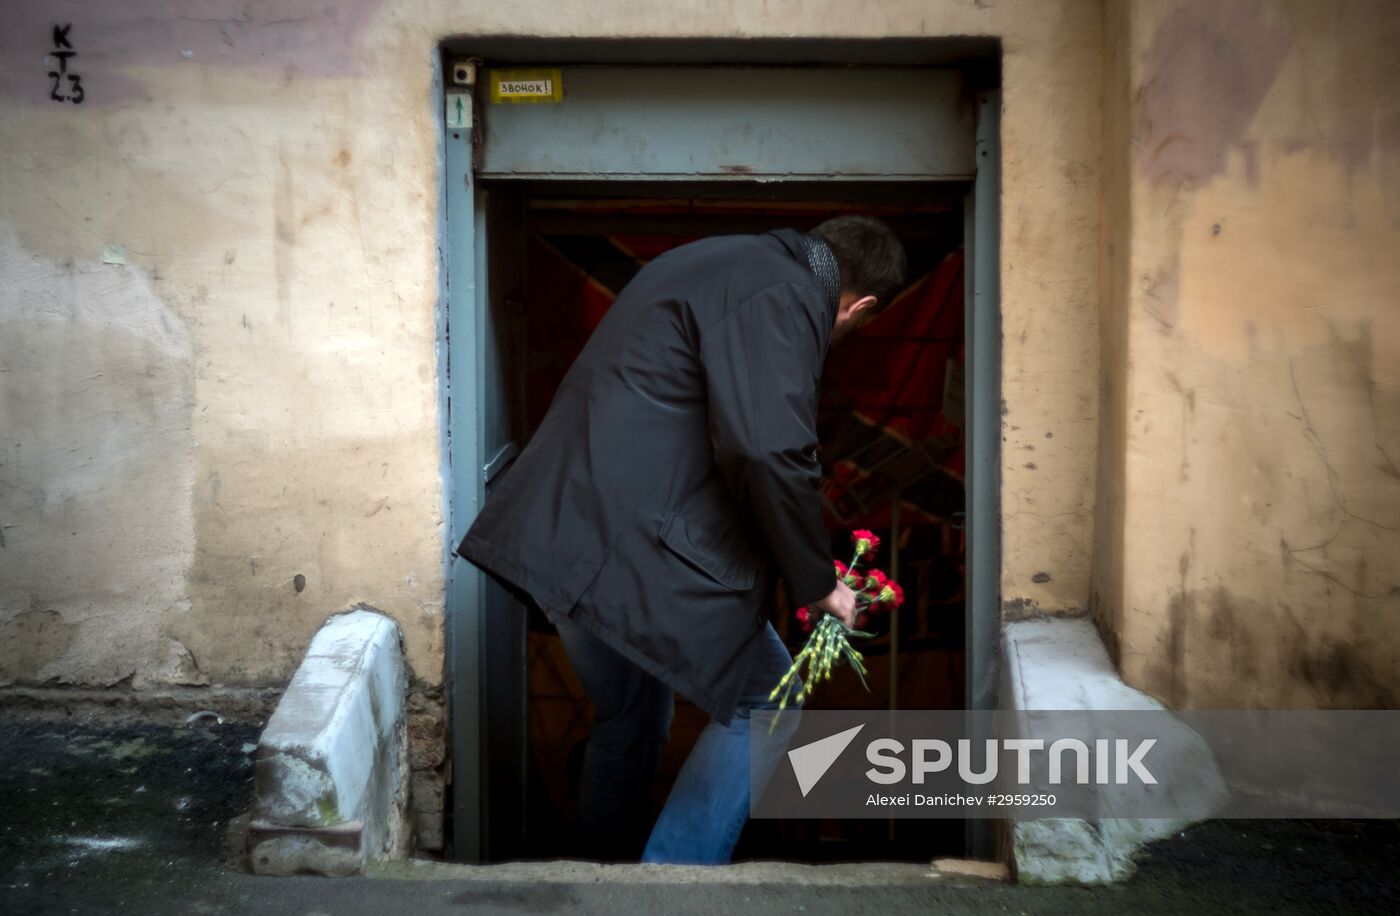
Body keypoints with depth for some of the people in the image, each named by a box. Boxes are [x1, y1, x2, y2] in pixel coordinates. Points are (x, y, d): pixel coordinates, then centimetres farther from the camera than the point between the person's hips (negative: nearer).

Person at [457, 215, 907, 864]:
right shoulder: (786, 300, -9)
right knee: (763, 705, 2)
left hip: (553, 535, 10)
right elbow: (769, 452, -22)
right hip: (628, 546, -10)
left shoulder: (729, 262, 21)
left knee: (628, 716, 24)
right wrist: (815, 583, -8)